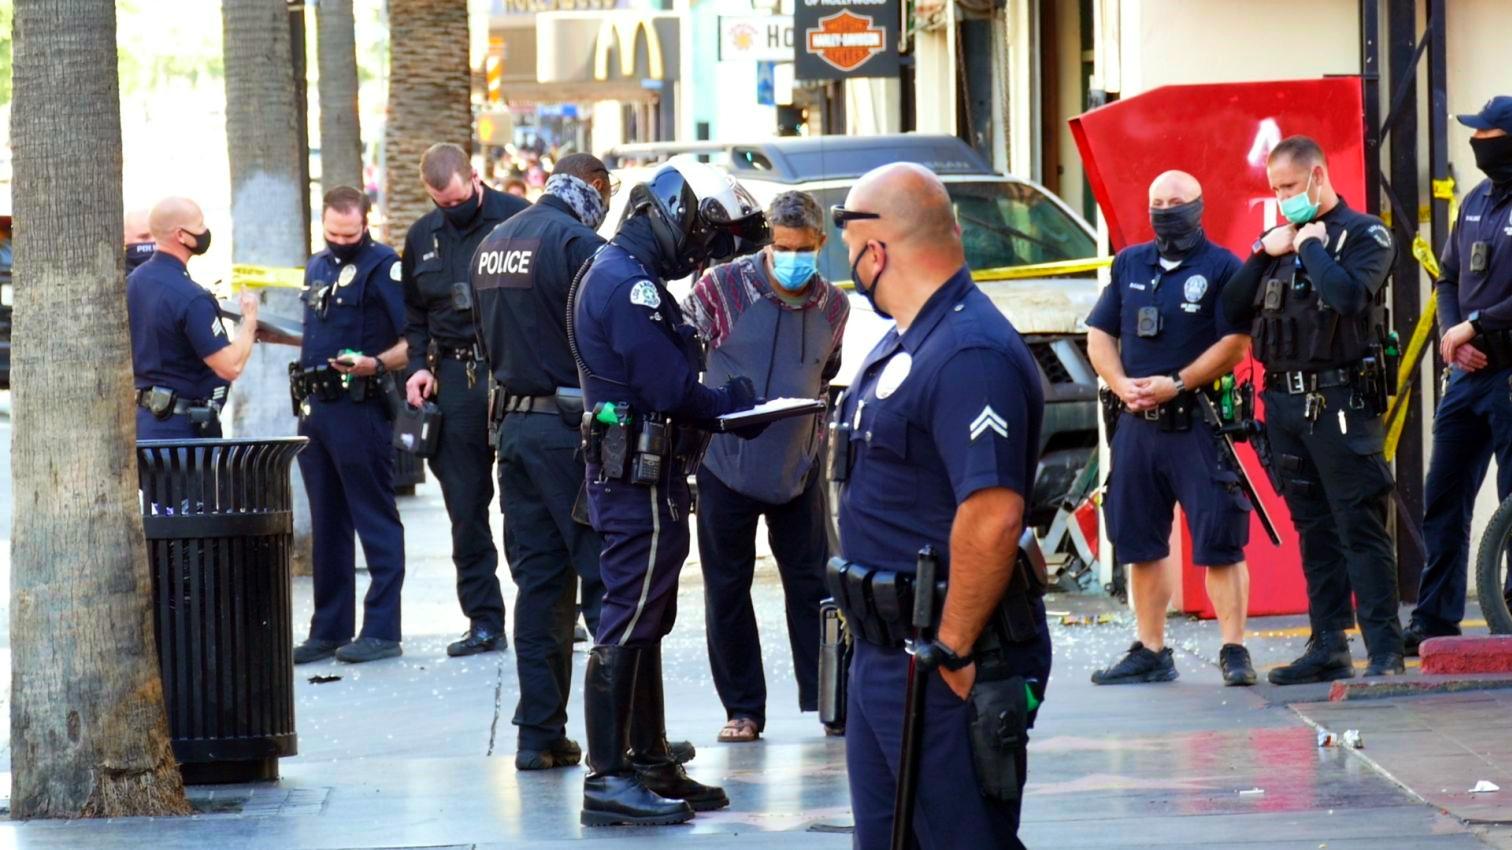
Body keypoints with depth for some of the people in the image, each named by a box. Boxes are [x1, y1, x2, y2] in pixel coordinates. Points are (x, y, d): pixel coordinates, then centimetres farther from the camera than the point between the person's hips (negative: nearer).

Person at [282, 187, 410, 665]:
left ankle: (382, 630, -3)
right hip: (315, 406, 8)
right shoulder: (317, 267, 16)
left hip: (359, 406, -8)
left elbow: (414, 340, -15)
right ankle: (329, 630, 17)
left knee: (375, 520, -4)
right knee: (326, 522, 12)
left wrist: (376, 364, -29)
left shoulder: (383, 267, -9)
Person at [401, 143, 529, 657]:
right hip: (455, 379, 5)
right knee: (465, 507, 5)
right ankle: (483, 620, 10)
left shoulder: (515, 218, -4)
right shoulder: (423, 238, 13)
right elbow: (415, 315, 23)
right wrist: (420, 365, 7)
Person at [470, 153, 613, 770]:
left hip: (512, 423, 7)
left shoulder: (492, 245, 13)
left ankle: (539, 734, 8)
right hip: (571, 428, -7)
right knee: (604, 578, -4)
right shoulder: (577, 243, -12)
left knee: (538, 581, 10)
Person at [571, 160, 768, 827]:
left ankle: (649, 763, 26)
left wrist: (718, 403, 2)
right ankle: (608, 781, -8)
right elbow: (671, 387, -21)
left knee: (645, 624, 17)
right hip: (641, 479, -11)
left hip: (633, 476, 11)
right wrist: (735, 400, -6)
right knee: (628, 627, -9)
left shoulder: (619, 275, 16)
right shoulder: (630, 285, -18)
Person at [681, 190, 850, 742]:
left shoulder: (832, 306, 2)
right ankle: (743, 710, 13)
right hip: (726, 464, -2)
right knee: (727, 591, 4)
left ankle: (826, 698, 12)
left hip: (798, 468, 2)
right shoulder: (722, 288, -10)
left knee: (811, 584, 3)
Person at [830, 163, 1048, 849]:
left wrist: (952, 652, -25)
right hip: (883, 656, 11)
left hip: (945, 669, -11)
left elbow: (992, 515, -30)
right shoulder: (904, 345, 15)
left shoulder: (969, 354, -21)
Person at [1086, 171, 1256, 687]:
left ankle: (1234, 650, -7)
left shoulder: (1221, 267, -2)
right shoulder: (1130, 264, 15)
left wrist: (1176, 385, -15)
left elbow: (1235, 344, -10)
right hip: (1136, 425, 6)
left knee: (1218, 542, -8)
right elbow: (1099, 335, 15)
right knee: (1141, 542, 9)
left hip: (1198, 424, -6)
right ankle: (1150, 653, 17)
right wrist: (1122, 385, -3)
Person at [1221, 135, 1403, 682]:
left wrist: (1310, 247, -10)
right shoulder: (1282, 238, 17)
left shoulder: (1365, 235, -2)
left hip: (1340, 405, -7)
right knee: (1314, 531, 10)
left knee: (1361, 529, -9)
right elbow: (1233, 311, 13)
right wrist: (1262, 254, 2)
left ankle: (1385, 652, -10)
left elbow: (1349, 296, -22)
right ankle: (1328, 647, 15)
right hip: (1285, 403, 7)